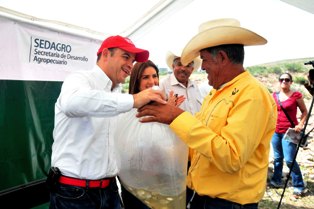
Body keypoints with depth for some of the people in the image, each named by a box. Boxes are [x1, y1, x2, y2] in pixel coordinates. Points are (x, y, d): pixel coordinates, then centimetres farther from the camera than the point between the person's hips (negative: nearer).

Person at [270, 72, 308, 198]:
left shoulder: (296, 95, -6)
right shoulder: (275, 95, 8)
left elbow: (305, 111, 1)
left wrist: (301, 124, -12)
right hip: (276, 131, 5)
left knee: (289, 159, -10)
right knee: (277, 158, 13)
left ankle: (299, 187, 3)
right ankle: (276, 181, 26)